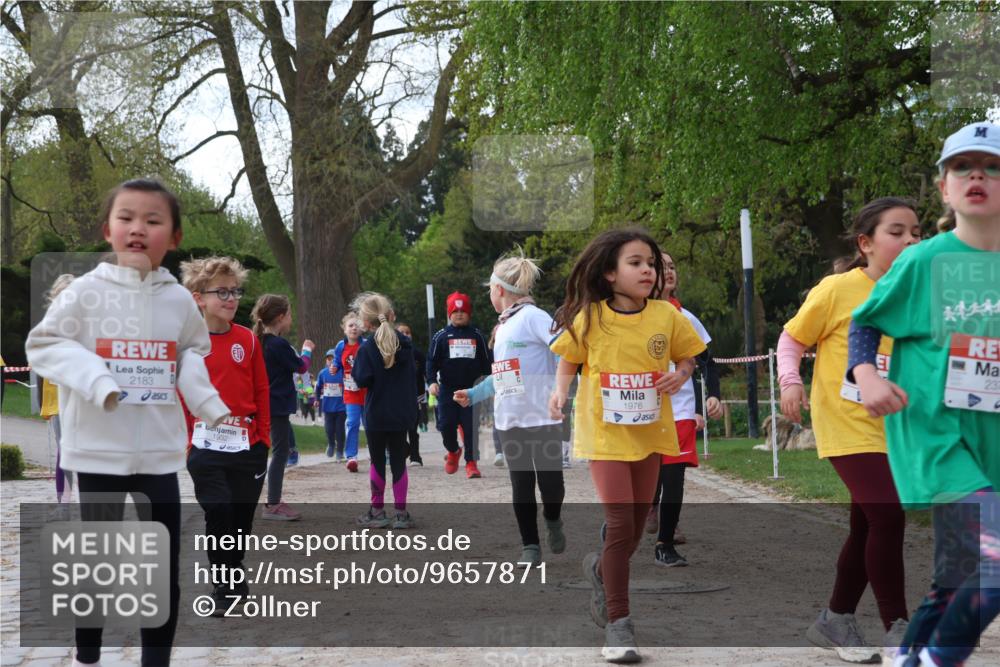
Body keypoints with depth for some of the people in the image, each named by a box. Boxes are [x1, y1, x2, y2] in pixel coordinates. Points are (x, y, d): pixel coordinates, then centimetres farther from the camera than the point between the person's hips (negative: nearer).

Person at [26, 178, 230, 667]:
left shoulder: (179, 300, 2)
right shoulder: (86, 292, -7)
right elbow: (43, 345, -8)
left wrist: (208, 402, -1)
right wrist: (94, 379, -22)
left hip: (161, 453, 2)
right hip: (99, 451, -2)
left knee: (164, 565, 5)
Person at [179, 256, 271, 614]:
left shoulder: (248, 339, 4)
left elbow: (261, 391, 7)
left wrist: (263, 436, 4)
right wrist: (186, 440, -1)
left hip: (248, 446, 3)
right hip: (207, 446, -2)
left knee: (242, 517, 10)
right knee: (218, 514, -3)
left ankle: (234, 580, 28)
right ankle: (224, 590, 10)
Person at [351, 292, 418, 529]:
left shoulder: (367, 348, -13)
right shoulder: (405, 344, 3)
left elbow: (362, 380, -15)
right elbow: (413, 375, 10)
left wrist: (356, 366, 0)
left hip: (377, 415, -3)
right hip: (402, 414, 4)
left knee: (377, 461, 9)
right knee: (399, 461, 8)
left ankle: (377, 511, 13)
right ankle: (401, 512, 7)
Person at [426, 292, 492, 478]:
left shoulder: (476, 336, 8)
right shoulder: (441, 336, 5)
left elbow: (486, 361, 11)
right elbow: (432, 361, 2)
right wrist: (432, 381, -11)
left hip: (471, 389, 0)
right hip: (448, 389, 0)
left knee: (471, 427, -4)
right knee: (446, 424, -3)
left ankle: (471, 463, 2)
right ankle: (453, 451, 26)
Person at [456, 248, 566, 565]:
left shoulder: (534, 317, -10)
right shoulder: (503, 327, 17)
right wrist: (473, 395, 24)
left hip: (542, 418, -7)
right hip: (509, 421, 7)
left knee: (551, 483, 0)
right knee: (521, 486, 5)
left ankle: (553, 522, 30)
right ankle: (530, 545, 12)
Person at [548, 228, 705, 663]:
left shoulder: (666, 315, -3)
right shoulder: (589, 318, -7)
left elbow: (687, 357, 10)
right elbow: (569, 361, 6)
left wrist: (680, 375, -11)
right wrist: (561, 392, -12)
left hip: (649, 432, 3)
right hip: (605, 432, -3)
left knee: (636, 527, 12)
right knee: (620, 525, -12)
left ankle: (601, 570, 45)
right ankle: (618, 622, -2)